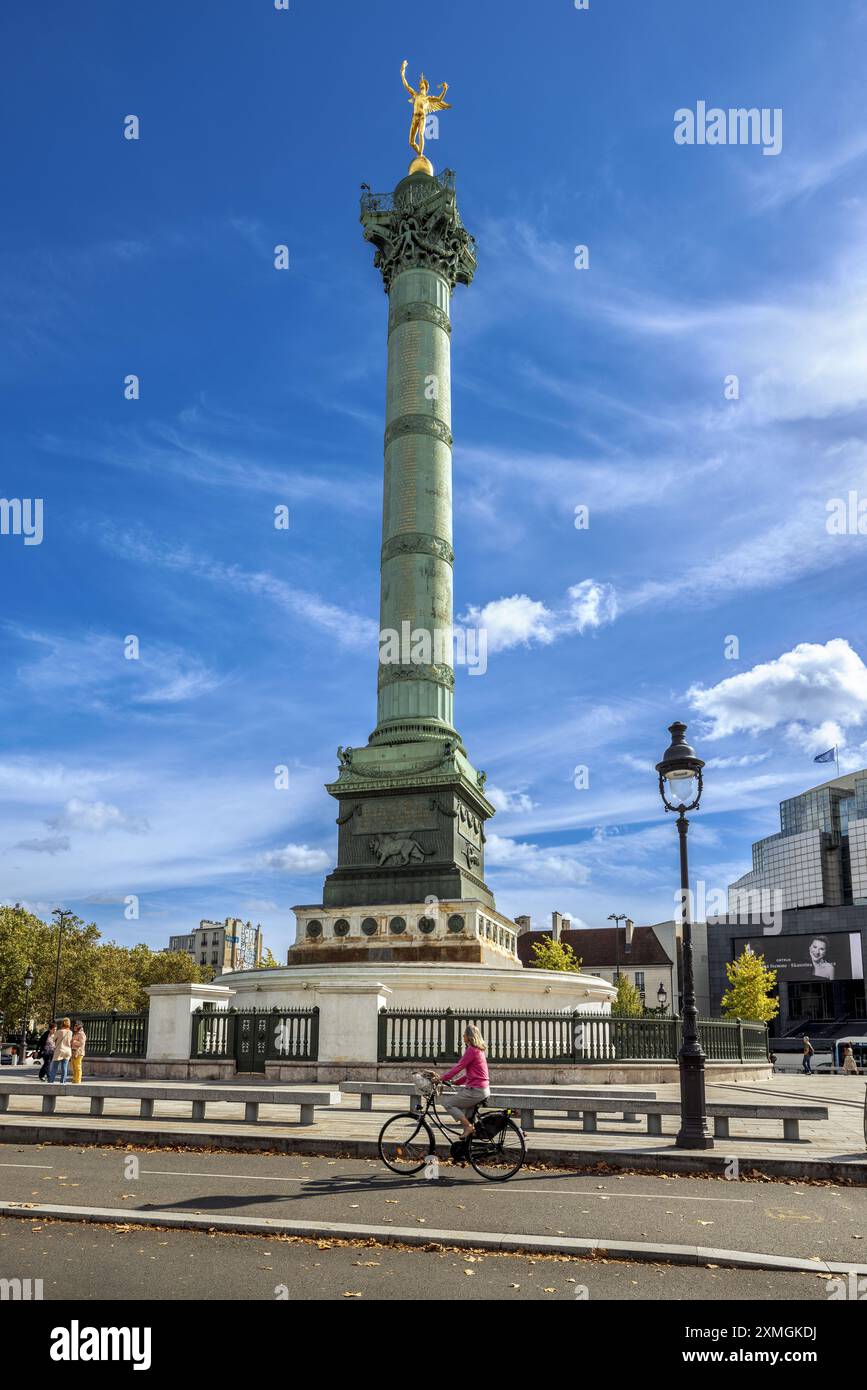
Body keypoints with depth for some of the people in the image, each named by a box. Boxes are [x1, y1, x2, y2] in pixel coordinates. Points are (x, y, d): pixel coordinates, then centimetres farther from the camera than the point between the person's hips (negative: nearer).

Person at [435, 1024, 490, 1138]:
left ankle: (468, 1126, -6)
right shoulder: (478, 1049, 15)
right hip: (484, 1089, 10)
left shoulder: (472, 1050, -14)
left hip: (476, 1091, -10)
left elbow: (458, 1067, -16)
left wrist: (441, 1078, -10)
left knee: (447, 1102, -2)